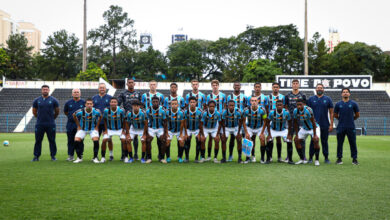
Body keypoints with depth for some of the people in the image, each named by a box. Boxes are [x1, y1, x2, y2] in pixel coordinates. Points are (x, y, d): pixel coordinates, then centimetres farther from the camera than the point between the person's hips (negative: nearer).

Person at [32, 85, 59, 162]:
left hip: (50, 124, -1)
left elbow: (57, 111, 12)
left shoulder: (53, 100, 2)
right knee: (38, 140, 4)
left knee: (52, 140, 3)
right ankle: (36, 156, 11)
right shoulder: (37, 100, 5)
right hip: (39, 124, 1)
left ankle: (53, 156, 12)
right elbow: (34, 111, 16)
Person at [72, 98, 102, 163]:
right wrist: (78, 125, 3)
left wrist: (97, 126, 2)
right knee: (76, 140, -18)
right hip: (82, 129, 0)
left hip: (93, 129, 0)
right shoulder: (80, 112, -21)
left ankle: (95, 158, -7)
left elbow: (100, 117, 4)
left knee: (96, 140, -24)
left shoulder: (96, 111, -19)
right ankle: (79, 158, -1)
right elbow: (74, 115, 1)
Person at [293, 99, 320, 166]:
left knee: (315, 140, -27)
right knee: (296, 140, -4)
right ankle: (302, 159, 9)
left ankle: (317, 160, -13)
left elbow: (313, 123, -26)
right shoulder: (295, 111, -15)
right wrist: (296, 135, -3)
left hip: (313, 128, -5)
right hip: (304, 129, 6)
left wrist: (314, 135, -26)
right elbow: (296, 123, -2)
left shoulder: (308, 110, -31)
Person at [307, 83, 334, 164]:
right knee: (313, 141, 3)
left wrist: (331, 124, -3)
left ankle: (326, 158, 15)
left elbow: (331, 112, 4)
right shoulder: (311, 99, 4)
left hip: (325, 125, 0)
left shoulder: (328, 99, 4)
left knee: (324, 141, 7)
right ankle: (310, 158, 10)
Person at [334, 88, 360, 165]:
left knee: (353, 143, 2)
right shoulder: (338, 104, 4)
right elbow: (335, 115, 14)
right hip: (341, 127, 1)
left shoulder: (353, 104, 2)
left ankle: (354, 159, 11)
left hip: (351, 127, -1)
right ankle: (339, 158, 14)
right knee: (340, 143, 5)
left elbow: (357, 115, 11)